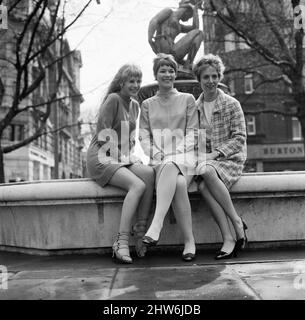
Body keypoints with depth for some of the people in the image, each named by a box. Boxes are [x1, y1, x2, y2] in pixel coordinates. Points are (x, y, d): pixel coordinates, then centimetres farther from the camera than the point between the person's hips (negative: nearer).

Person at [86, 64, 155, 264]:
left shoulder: (135, 105, 18)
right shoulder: (113, 99, -8)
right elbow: (104, 135, -13)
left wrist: (133, 157, 8)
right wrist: (121, 158, -15)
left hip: (124, 158, 7)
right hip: (102, 158, -7)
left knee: (150, 173, -24)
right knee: (138, 185, -29)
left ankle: (141, 230, -21)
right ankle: (122, 242, -28)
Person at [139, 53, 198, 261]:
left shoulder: (187, 99, 16)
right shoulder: (148, 104, 20)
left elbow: (192, 133, 7)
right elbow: (144, 136, 12)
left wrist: (177, 151, -9)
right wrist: (156, 153, -7)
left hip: (184, 155, -1)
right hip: (159, 159, 2)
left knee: (170, 169, -39)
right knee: (179, 184, -32)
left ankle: (156, 226, -50)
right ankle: (189, 241, -31)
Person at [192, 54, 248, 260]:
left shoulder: (232, 104, 2)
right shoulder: (194, 108, 13)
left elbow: (239, 138, -3)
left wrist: (215, 153, -16)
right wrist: (198, 155, -7)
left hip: (230, 160, -3)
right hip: (204, 161, 3)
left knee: (207, 172, -36)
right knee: (203, 186, -32)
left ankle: (237, 222, -23)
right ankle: (229, 239, -28)